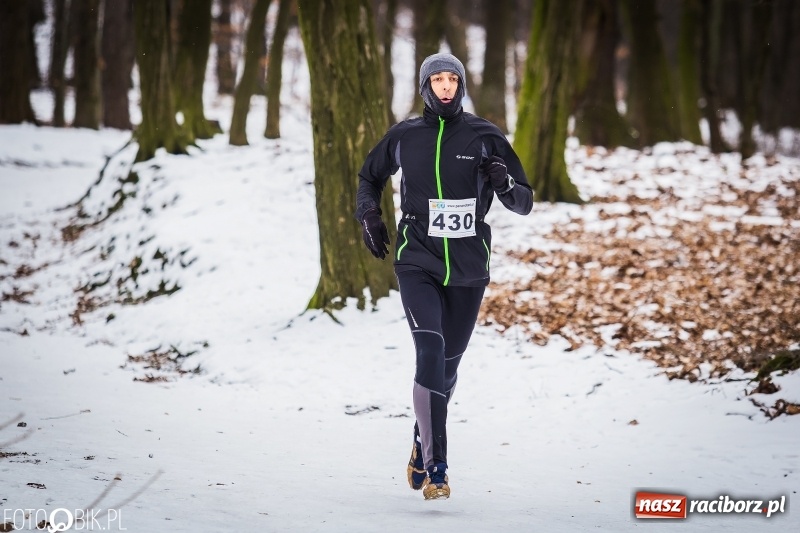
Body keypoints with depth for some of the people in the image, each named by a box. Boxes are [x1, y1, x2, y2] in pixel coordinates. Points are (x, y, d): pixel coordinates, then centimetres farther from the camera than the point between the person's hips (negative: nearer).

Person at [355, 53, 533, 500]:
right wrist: (369, 216, 5)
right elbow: (370, 178, 23)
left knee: (448, 364, 12)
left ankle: (422, 450, 36)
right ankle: (435, 466, -21)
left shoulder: (486, 137, 0)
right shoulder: (404, 137, 3)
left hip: (469, 268, 1)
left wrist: (505, 184, -20)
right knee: (430, 353, -20)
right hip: (417, 262, -1)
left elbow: (524, 204, 1)